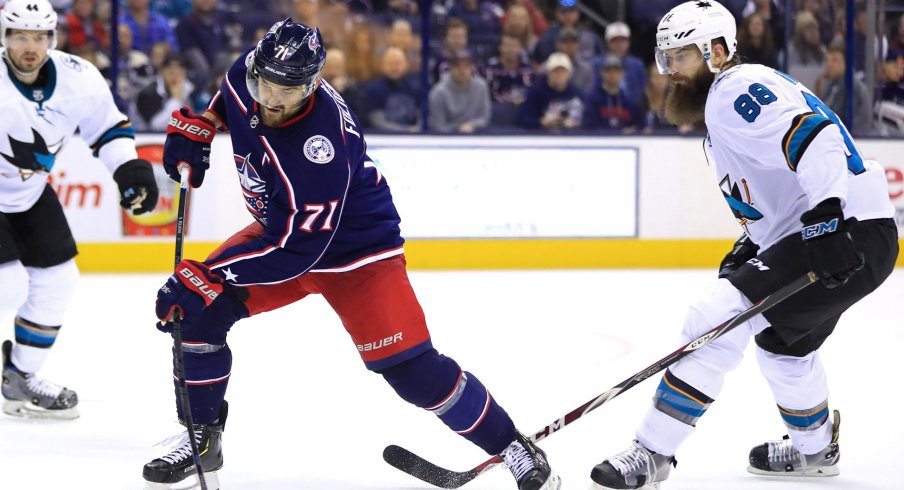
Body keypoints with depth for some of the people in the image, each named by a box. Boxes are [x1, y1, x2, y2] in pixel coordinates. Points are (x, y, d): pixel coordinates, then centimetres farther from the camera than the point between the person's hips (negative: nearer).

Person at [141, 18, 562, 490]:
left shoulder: (320, 145, -38)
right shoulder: (248, 74, -17)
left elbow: (296, 249, -37)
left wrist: (208, 277, -37)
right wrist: (198, 126, 2)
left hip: (357, 248, -7)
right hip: (282, 226, 7)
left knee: (409, 367, -15)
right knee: (199, 311, -9)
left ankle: (512, 446, 2)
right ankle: (202, 438, 7)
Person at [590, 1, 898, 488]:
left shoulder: (737, 89, -10)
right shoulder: (723, 104, 23)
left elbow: (810, 136, -26)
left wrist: (825, 217, -34)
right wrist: (752, 244, 17)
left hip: (848, 234, -12)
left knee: (716, 318, -17)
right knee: (783, 340, 33)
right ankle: (815, 448, 53)